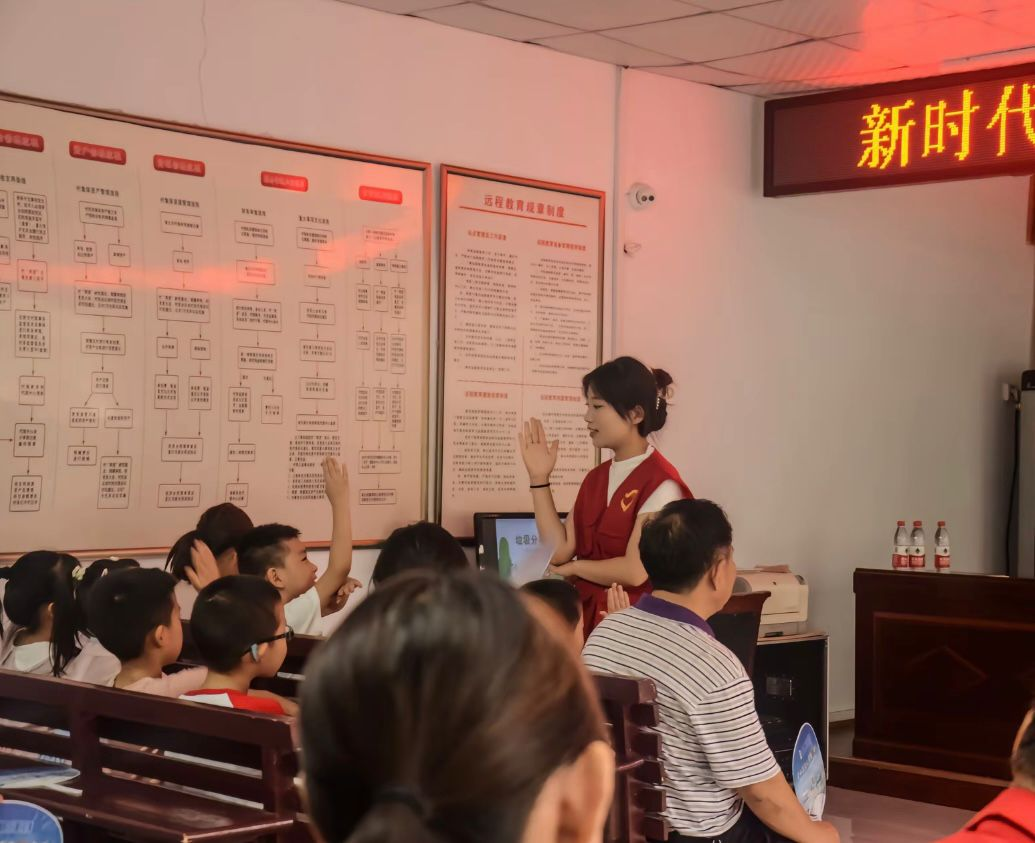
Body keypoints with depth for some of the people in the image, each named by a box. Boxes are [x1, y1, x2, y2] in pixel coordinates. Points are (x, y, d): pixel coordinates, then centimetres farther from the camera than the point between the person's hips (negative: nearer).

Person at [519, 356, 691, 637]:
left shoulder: (660, 483, -15)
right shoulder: (595, 478, 10)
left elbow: (635, 571, -20)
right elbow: (559, 551, 2)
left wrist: (575, 567, -3)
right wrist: (539, 477, 0)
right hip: (587, 616, 7)